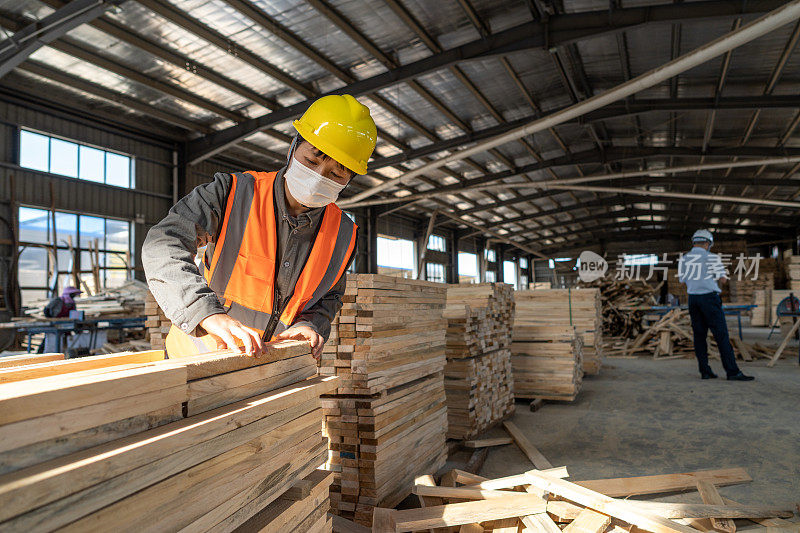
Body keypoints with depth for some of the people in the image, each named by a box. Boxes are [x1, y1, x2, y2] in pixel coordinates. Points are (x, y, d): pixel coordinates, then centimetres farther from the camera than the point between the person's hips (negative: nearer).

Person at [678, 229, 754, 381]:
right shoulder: (712, 258, -5)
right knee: (721, 335, -4)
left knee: (699, 335, 7)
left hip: (692, 299, 5)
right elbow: (723, 279, -2)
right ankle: (732, 372, -4)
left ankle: (705, 371, 8)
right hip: (709, 297, -4)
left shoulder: (683, 259, 7)